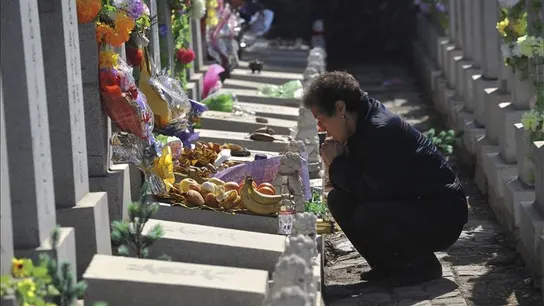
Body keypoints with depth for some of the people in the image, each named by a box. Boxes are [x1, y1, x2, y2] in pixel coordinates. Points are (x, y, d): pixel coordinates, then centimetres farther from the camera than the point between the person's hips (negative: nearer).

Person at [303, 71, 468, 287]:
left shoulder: (381, 130, -23)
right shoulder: (364, 127, 6)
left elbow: (375, 192, -27)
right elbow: (358, 182, 10)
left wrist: (337, 163, -15)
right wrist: (338, 164, -10)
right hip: (411, 206, 10)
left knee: (367, 216, -31)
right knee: (339, 200, -1)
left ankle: (423, 265, -7)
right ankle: (389, 266, 6)